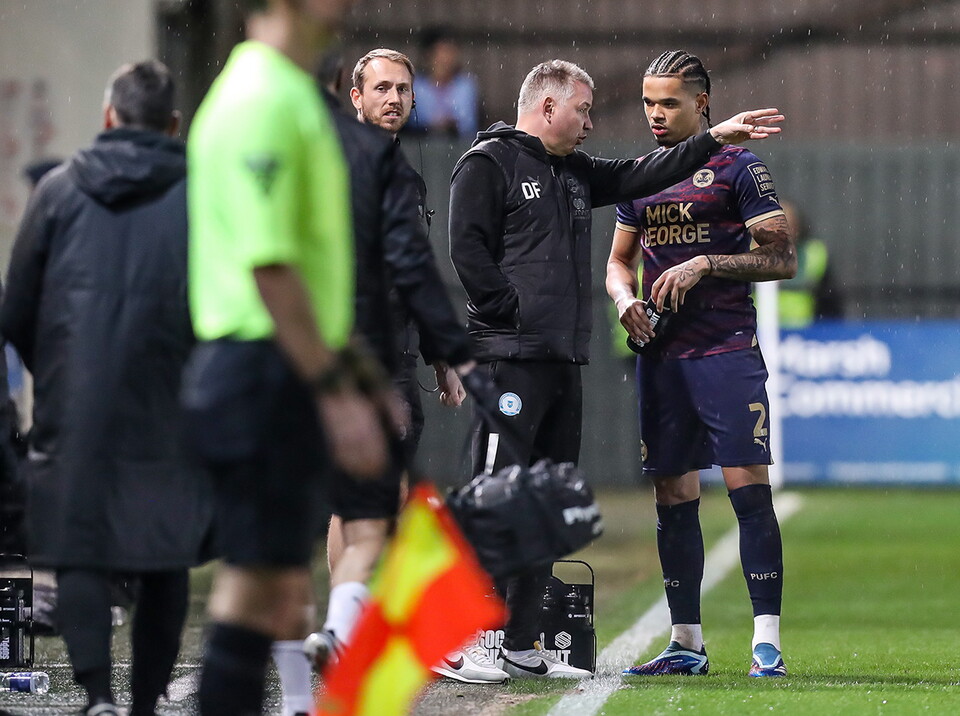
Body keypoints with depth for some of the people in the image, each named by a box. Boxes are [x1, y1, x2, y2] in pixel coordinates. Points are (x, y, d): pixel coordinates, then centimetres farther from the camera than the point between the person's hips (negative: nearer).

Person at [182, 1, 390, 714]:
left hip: (295, 373, 10)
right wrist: (336, 388, -23)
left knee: (282, 598, 11)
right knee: (259, 589, -8)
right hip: (270, 375, -10)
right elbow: (267, 264, -22)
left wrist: (352, 373, 25)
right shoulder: (261, 99, -15)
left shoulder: (295, 95, 17)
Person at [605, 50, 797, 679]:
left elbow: (782, 258, -4)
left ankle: (768, 639, -10)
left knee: (749, 489, -11)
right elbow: (619, 263, 24)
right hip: (662, 356, 6)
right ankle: (687, 643, 13)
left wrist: (706, 263, -14)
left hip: (727, 350, -6)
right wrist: (626, 301, 2)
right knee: (674, 499, 7)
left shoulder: (737, 167, -1)